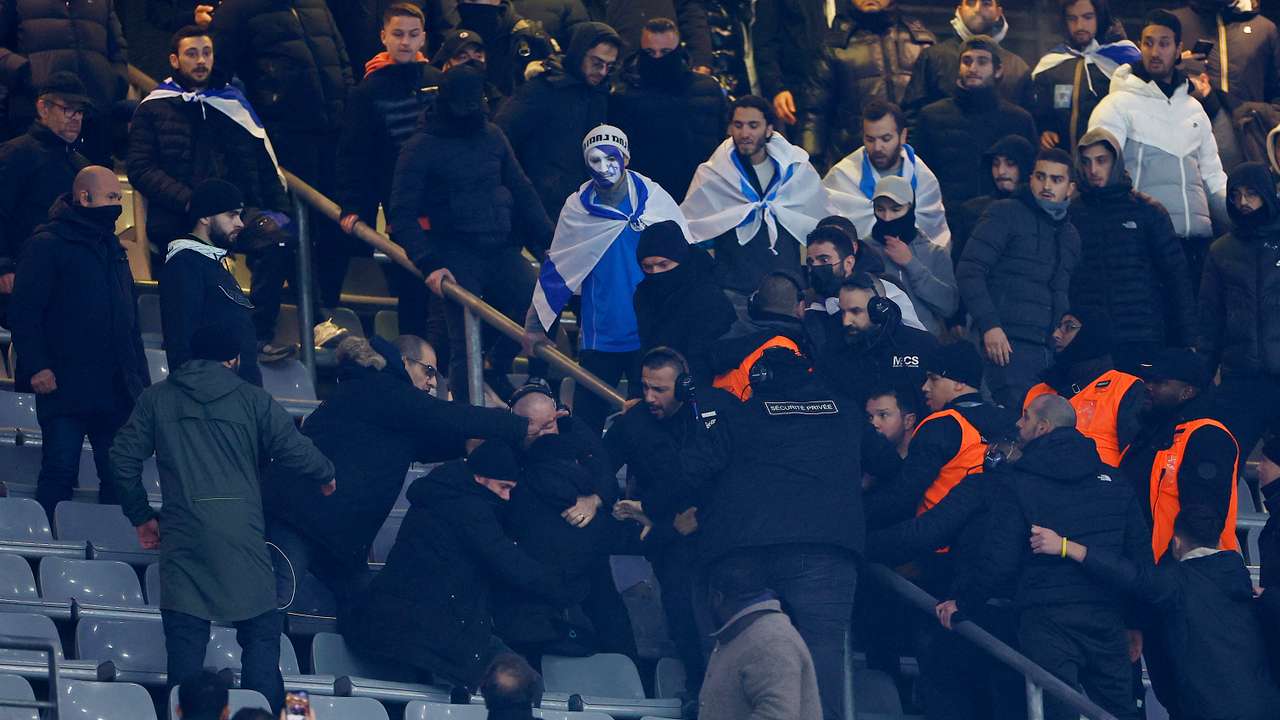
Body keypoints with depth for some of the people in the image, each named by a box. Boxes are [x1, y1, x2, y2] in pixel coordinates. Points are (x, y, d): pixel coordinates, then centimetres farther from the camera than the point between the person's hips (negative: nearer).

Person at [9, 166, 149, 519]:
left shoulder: (113, 250, 20)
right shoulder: (48, 245, -3)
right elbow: (24, 312, -10)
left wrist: (142, 379, 18)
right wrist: (36, 366, -19)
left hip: (117, 390, 7)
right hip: (65, 385, -7)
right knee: (60, 473, -7)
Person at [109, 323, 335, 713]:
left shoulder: (156, 399, 13)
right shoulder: (253, 399, 7)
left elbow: (124, 458, 9)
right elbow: (295, 450, 2)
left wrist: (141, 517, 20)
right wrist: (325, 476, 23)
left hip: (182, 534, 1)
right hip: (242, 532, -1)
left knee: (185, 639, 1)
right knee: (261, 633, 3)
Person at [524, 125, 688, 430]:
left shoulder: (655, 198, -3)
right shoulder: (577, 208, 0)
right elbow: (556, 269, 9)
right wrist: (535, 325, 11)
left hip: (651, 335, -1)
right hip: (599, 337, 1)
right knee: (588, 417, 2)